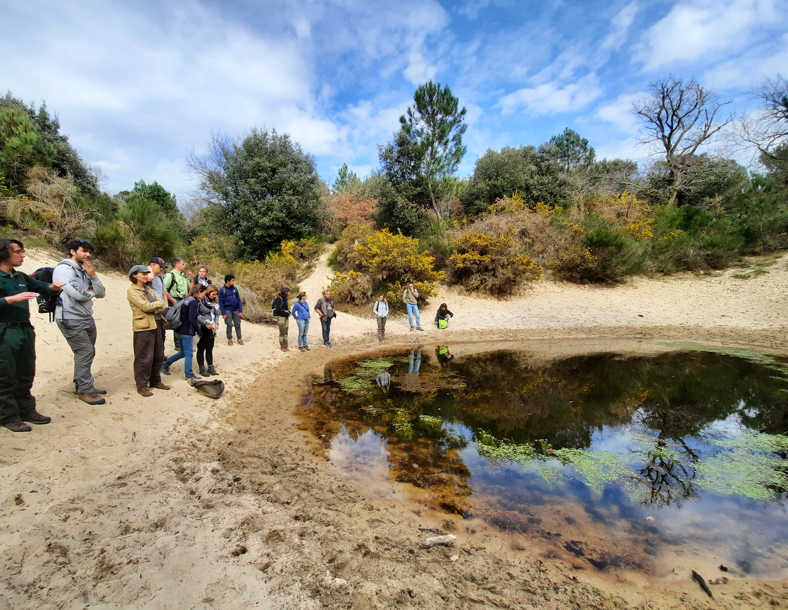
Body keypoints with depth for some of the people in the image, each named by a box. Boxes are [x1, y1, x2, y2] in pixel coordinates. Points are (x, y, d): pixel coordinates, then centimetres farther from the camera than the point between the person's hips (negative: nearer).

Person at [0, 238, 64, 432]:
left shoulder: (22, 277, 10)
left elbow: (42, 287, 17)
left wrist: (53, 288, -4)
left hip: (25, 329, 7)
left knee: (26, 374, 15)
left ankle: (26, 410, 26)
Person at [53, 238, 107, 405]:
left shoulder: (85, 271, 13)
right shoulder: (64, 269, -11)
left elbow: (101, 293, 5)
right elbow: (77, 294, -22)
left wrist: (93, 276, -9)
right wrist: (91, 293, -1)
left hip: (87, 318, 8)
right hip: (71, 319, -8)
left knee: (87, 353, 12)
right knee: (85, 352, -9)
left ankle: (82, 385, 25)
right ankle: (85, 391, 0)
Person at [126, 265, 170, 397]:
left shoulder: (148, 289, 17)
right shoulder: (131, 290, -6)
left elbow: (162, 305, 10)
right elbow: (145, 306, -16)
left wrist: (153, 307, -9)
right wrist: (158, 304, 0)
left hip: (157, 325, 7)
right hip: (143, 327, -7)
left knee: (159, 355, 12)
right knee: (144, 358, -2)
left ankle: (155, 381, 25)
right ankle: (141, 386, 9)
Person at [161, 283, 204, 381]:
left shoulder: (187, 299, 12)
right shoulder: (193, 302, -16)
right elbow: (192, 319, -21)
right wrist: (198, 330, -11)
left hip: (181, 330, 10)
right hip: (187, 331, -10)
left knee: (183, 353, 20)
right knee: (189, 353, -1)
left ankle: (165, 365, 28)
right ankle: (189, 375, 6)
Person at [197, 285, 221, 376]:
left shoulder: (213, 302, 6)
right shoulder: (199, 301, -15)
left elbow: (217, 314, 12)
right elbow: (195, 315, -17)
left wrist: (216, 323, -4)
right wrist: (205, 323, -17)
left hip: (211, 328, 6)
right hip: (202, 328, -6)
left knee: (210, 348, 12)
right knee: (201, 349, 6)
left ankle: (210, 367, 21)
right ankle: (202, 368, 15)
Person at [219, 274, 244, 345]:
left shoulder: (235, 289, 5)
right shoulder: (222, 290, -5)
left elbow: (239, 300, 7)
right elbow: (221, 302, -3)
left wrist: (240, 311, 1)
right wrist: (223, 313, -7)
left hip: (236, 310, 3)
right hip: (227, 310, -3)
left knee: (238, 324, 6)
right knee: (229, 325, -1)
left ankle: (239, 339, 16)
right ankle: (229, 339, 14)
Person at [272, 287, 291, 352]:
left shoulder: (285, 298, 10)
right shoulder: (279, 299, -14)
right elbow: (278, 309, -18)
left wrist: (289, 312, 1)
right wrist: (286, 313, -16)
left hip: (286, 317, 8)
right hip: (281, 317, -8)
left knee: (286, 332, 9)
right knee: (282, 332, 0)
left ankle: (285, 346, 16)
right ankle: (282, 347, 11)